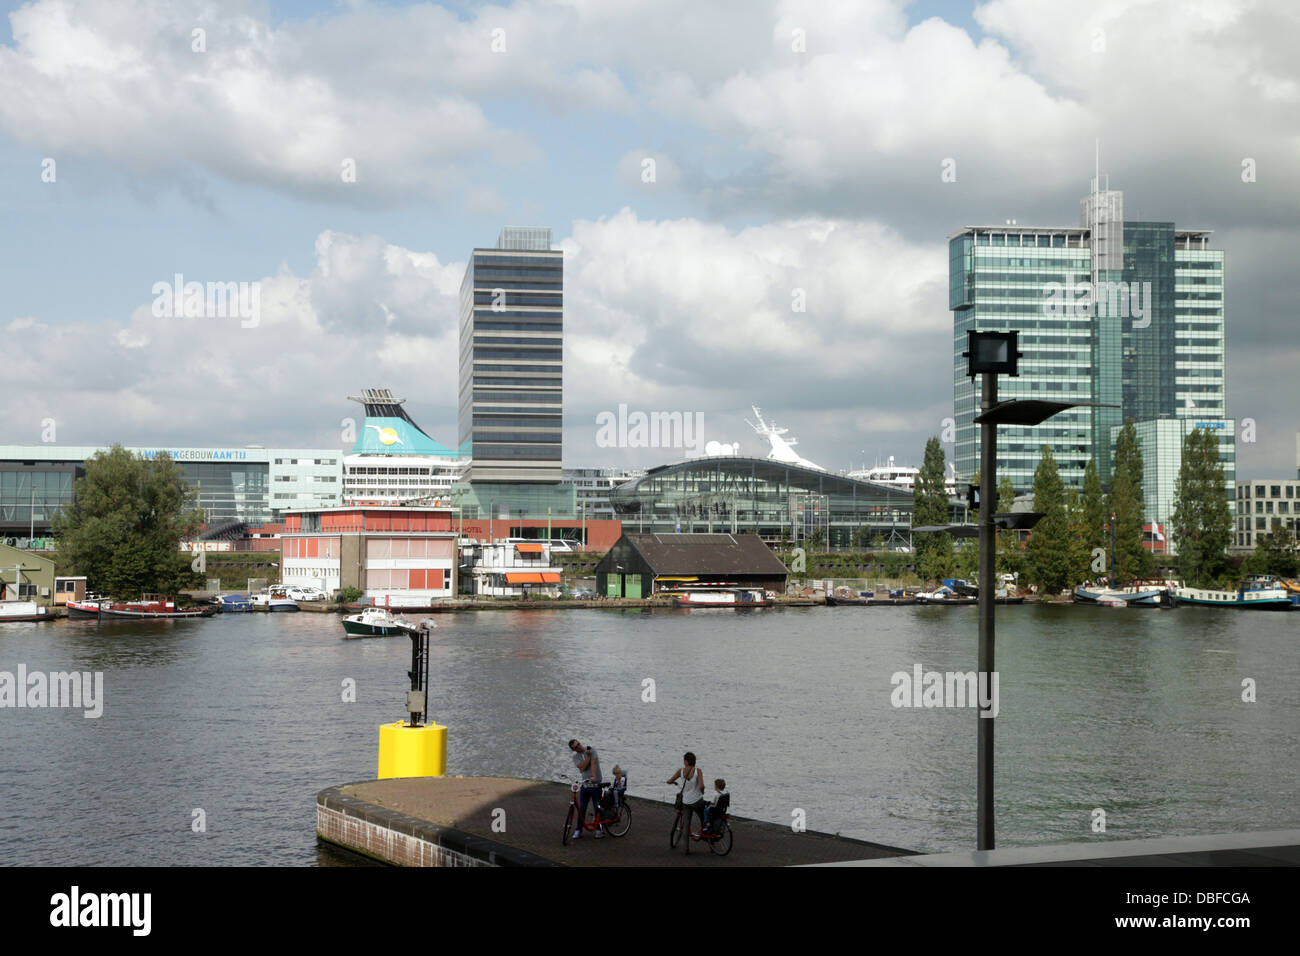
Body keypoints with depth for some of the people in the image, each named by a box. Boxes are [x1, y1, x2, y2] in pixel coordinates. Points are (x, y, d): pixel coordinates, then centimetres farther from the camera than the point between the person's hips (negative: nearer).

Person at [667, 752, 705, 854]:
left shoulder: (681, 771, -5)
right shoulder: (698, 771, -12)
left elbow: (669, 781, 2)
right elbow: (701, 786, -23)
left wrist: (673, 782, 25)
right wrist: (702, 792, -2)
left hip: (686, 802, 2)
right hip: (697, 801, -2)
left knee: (685, 825, 7)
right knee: (703, 820, 21)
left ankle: (687, 847, 2)